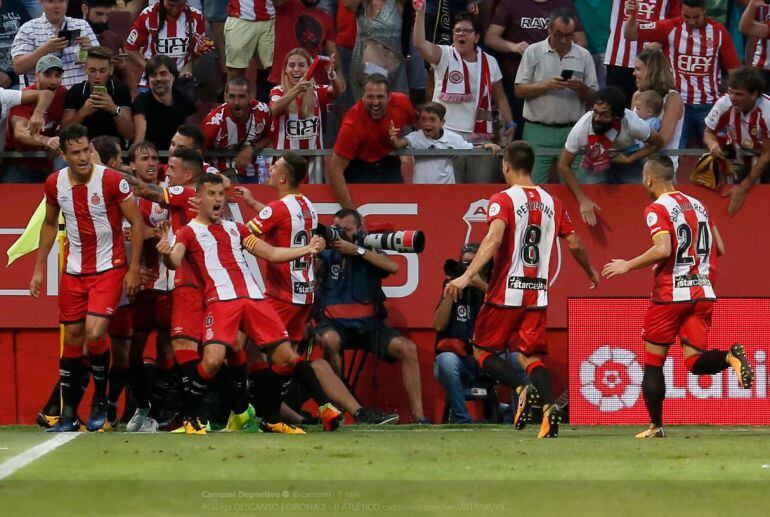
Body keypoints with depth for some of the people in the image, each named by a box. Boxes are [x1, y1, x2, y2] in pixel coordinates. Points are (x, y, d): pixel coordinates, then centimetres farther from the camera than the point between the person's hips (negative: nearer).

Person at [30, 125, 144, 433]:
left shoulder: (111, 181, -15)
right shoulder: (55, 184, -2)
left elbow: (137, 223, -8)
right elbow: (50, 225, 15)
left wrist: (134, 268, -10)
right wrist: (39, 268, 13)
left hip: (108, 268, -4)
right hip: (74, 269, 4)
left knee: (95, 334, -17)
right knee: (72, 338, 5)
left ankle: (101, 402, 4)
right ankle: (69, 414, 12)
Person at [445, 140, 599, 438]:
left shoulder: (502, 201, -7)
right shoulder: (552, 203, 9)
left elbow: (493, 240, -23)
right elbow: (575, 244, 15)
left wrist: (467, 276, -31)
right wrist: (591, 273, 33)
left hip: (506, 293, -4)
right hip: (537, 294, 4)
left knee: (484, 351, 8)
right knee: (531, 356, 8)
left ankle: (521, 390, -17)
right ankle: (548, 405, -18)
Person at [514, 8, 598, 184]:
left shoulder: (584, 56, 7)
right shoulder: (533, 52, 2)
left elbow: (593, 97, 8)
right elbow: (519, 91, -1)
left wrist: (581, 88, -14)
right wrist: (546, 86, -16)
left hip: (572, 130, 2)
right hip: (538, 130, -2)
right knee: (534, 184, -3)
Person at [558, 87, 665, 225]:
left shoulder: (632, 123, -32)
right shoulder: (581, 128, -33)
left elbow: (658, 143, -12)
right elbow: (564, 166, -21)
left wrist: (629, 159, -23)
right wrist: (583, 200, -27)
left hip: (628, 159, 0)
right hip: (595, 164, 0)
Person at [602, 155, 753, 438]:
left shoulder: (658, 209, -8)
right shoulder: (697, 205, 13)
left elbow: (663, 248, -23)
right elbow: (720, 248, 16)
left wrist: (627, 266, -12)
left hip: (670, 295, -5)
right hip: (703, 293, 5)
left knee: (653, 362, 8)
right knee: (694, 360, 3)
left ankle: (655, 425, 7)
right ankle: (730, 357, -27)